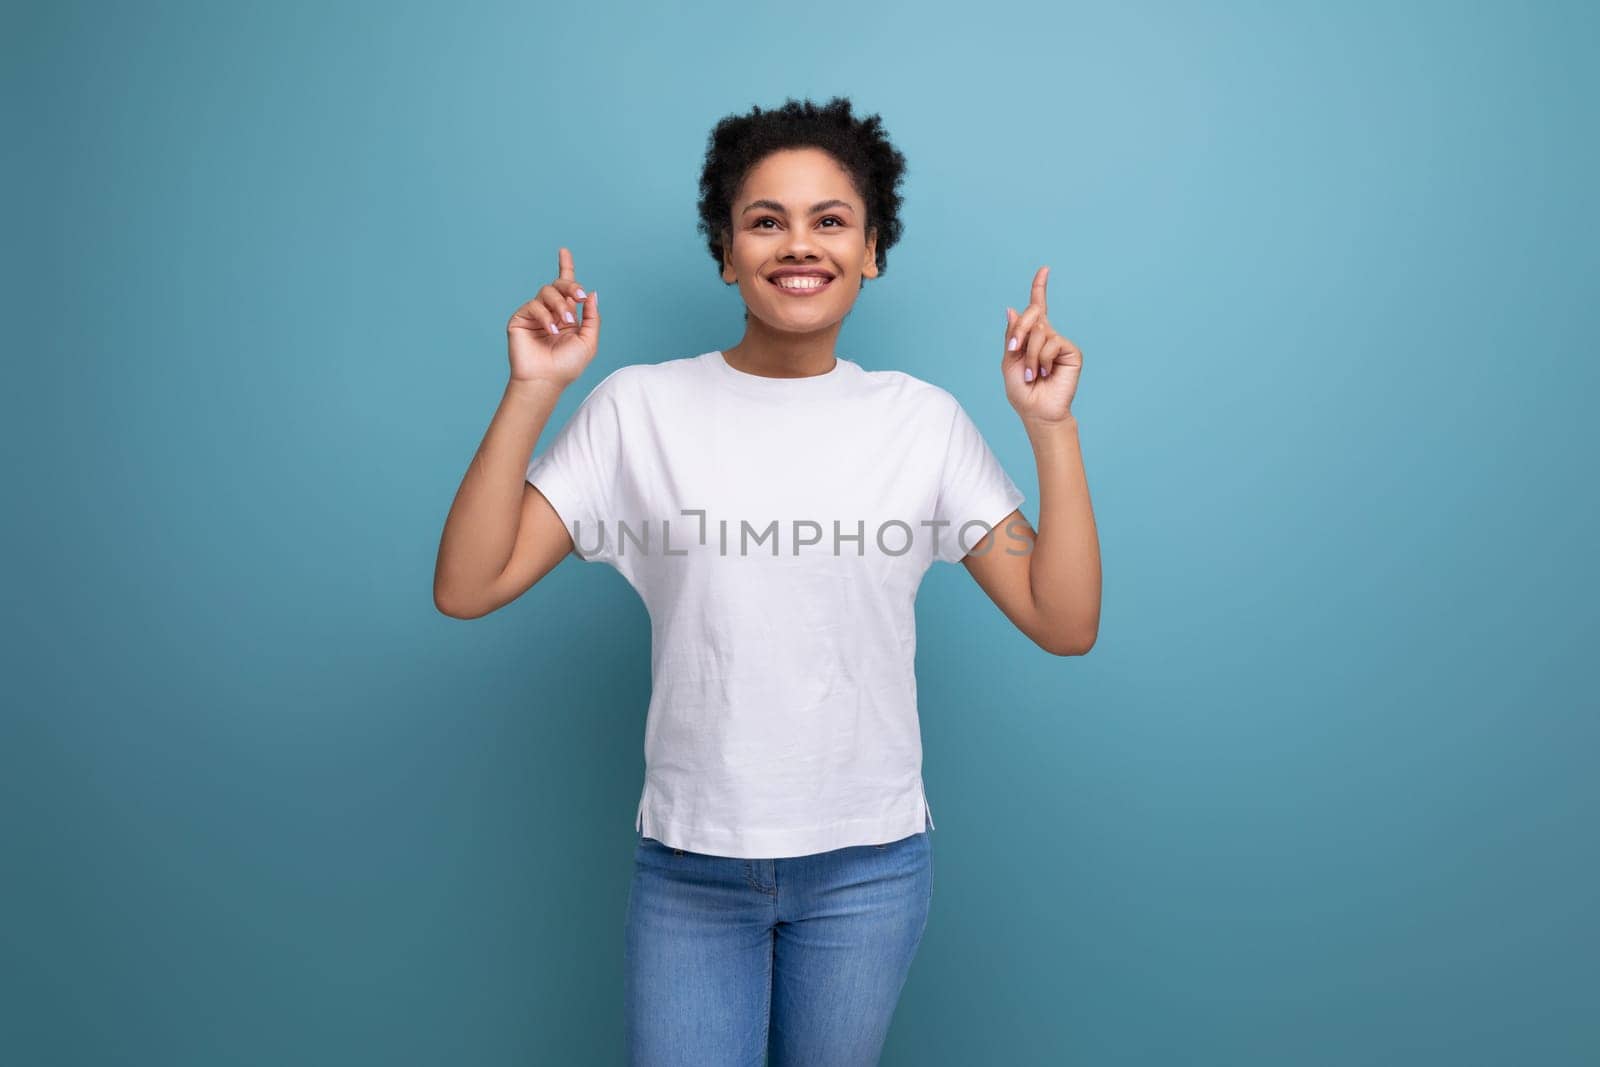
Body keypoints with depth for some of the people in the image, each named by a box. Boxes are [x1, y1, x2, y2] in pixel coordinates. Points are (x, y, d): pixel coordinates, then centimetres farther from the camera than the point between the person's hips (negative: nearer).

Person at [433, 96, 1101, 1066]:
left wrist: (1052, 426, -14)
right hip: (690, 863, -1)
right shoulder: (639, 407, -7)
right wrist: (532, 394, -17)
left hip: (869, 865, 1)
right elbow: (465, 589, -11)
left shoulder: (923, 420, -4)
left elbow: (1064, 624, -7)